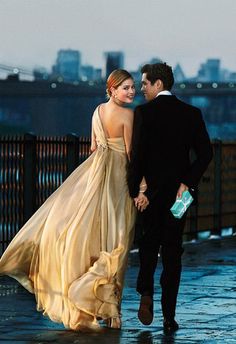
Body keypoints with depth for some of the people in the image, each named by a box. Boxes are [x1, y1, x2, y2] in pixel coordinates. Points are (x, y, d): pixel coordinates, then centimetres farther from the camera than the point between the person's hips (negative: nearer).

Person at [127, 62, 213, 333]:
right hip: (179, 191, 2)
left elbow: (137, 154, -15)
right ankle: (169, 316, 4)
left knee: (149, 243, 19)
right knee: (172, 252, 7)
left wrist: (136, 191, -9)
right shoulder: (191, 113, 2)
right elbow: (205, 153, -4)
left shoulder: (143, 112, -9)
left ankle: (146, 294, -2)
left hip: (151, 190, -2)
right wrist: (187, 183, -4)